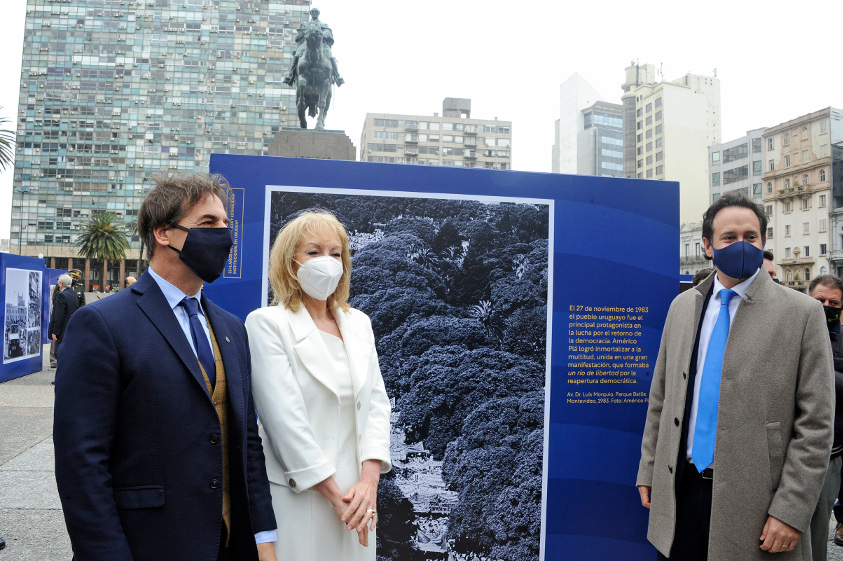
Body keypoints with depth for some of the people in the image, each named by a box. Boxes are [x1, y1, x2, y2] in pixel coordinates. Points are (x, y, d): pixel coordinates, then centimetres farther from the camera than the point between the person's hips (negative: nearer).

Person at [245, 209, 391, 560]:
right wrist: (334, 493, -14)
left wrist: (369, 480, -7)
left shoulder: (358, 323, 9)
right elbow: (284, 416, -14)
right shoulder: (266, 323, -8)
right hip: (297, 495, -5)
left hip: (357, 496, 5)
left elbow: (376, 402, 5)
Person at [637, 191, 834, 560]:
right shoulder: (682, 306, 7)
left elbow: (815, 423, -8)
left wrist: (791, 512, -12)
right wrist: (648, 471, 8)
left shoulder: (802, 313, -5)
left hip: (751, 502, -3)